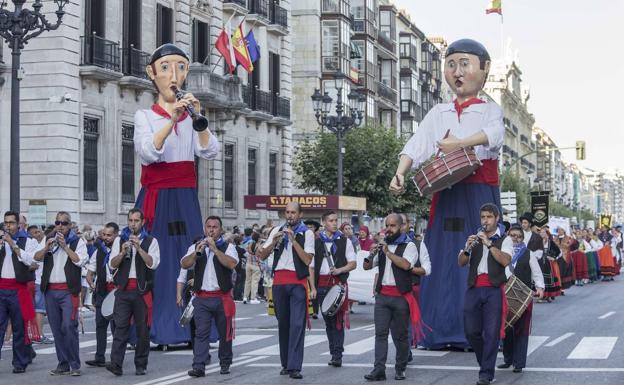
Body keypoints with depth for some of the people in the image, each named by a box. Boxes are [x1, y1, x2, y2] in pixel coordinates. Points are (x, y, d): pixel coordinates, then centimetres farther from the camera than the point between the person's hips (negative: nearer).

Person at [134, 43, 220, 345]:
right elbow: (148, 153, -15)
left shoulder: (191, 117, 14)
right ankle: (153, 330, -8)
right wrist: (172, 120, -26)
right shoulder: (145, 116, 4)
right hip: (156, 198, -3)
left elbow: (210, 152, -3)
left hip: (186, 198, 3)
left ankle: (189, 329, -4)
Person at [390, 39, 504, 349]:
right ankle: (441, 331, 2)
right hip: (446, 193, 4)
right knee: (443, 257, -1)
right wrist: (400, 173, -14)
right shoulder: (438, 114, 18)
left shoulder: (489, 110, 7)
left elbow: (494, 133, -17)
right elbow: (415, 145, 5)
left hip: (480, 193, -3)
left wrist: (460, 143, -35)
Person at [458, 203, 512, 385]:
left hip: (494, 290, -4)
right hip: (474, 289, 4)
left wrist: (489, 244, -17)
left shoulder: (504, 239, 6)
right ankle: (485, 361, 24)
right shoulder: (475, 238, 19)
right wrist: (467, 248, -8)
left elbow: (505, 260, -12)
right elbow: (461, 262, 11)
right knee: (471, 331, 3)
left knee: (491, 333, -6)